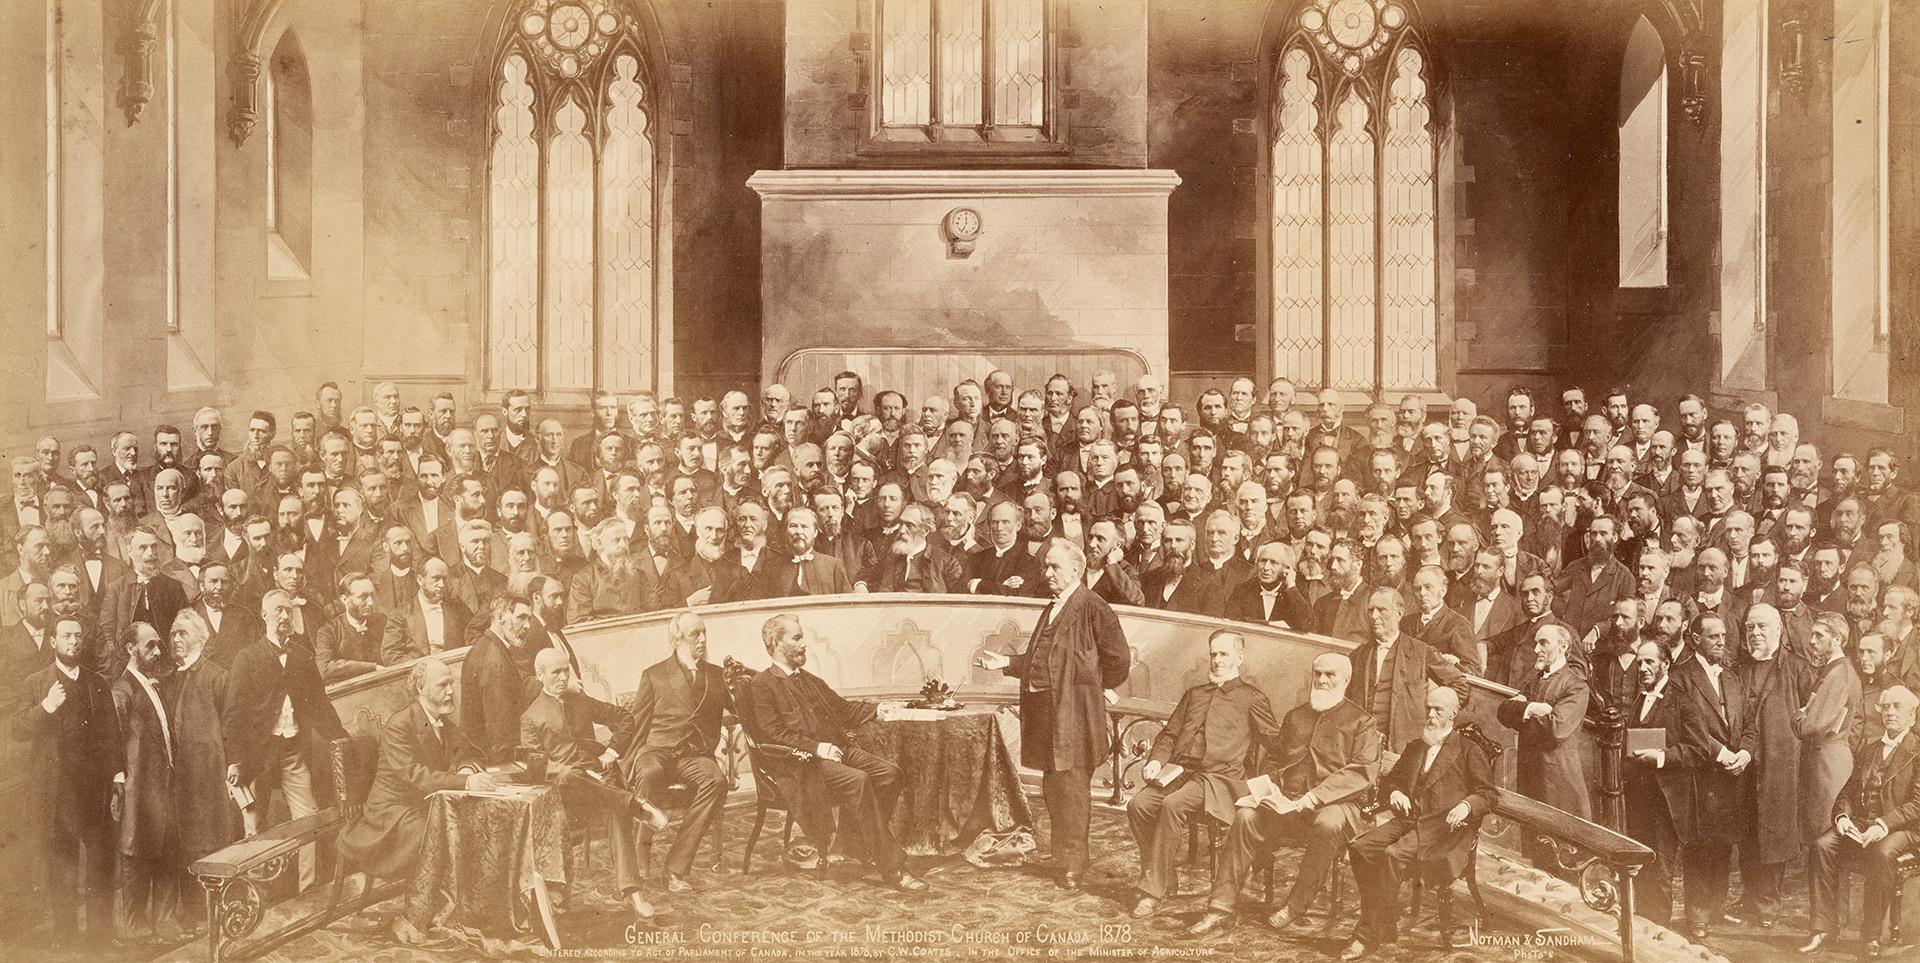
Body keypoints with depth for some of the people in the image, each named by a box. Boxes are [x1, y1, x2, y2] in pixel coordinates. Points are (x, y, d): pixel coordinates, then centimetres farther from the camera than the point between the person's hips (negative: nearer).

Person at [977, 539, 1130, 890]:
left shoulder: (1092, 607, -10)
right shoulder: (1051, 610, 18)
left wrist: (1102, 689, 1)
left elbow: (1119, 658, -10)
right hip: (1044, 710, 8)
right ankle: (1062, 855, 24)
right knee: (1052, 787, 13)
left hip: (1075, 713, -8)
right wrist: (1006, 662, 11)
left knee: (1072, 788, -6)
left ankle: (1073, 865, -1)